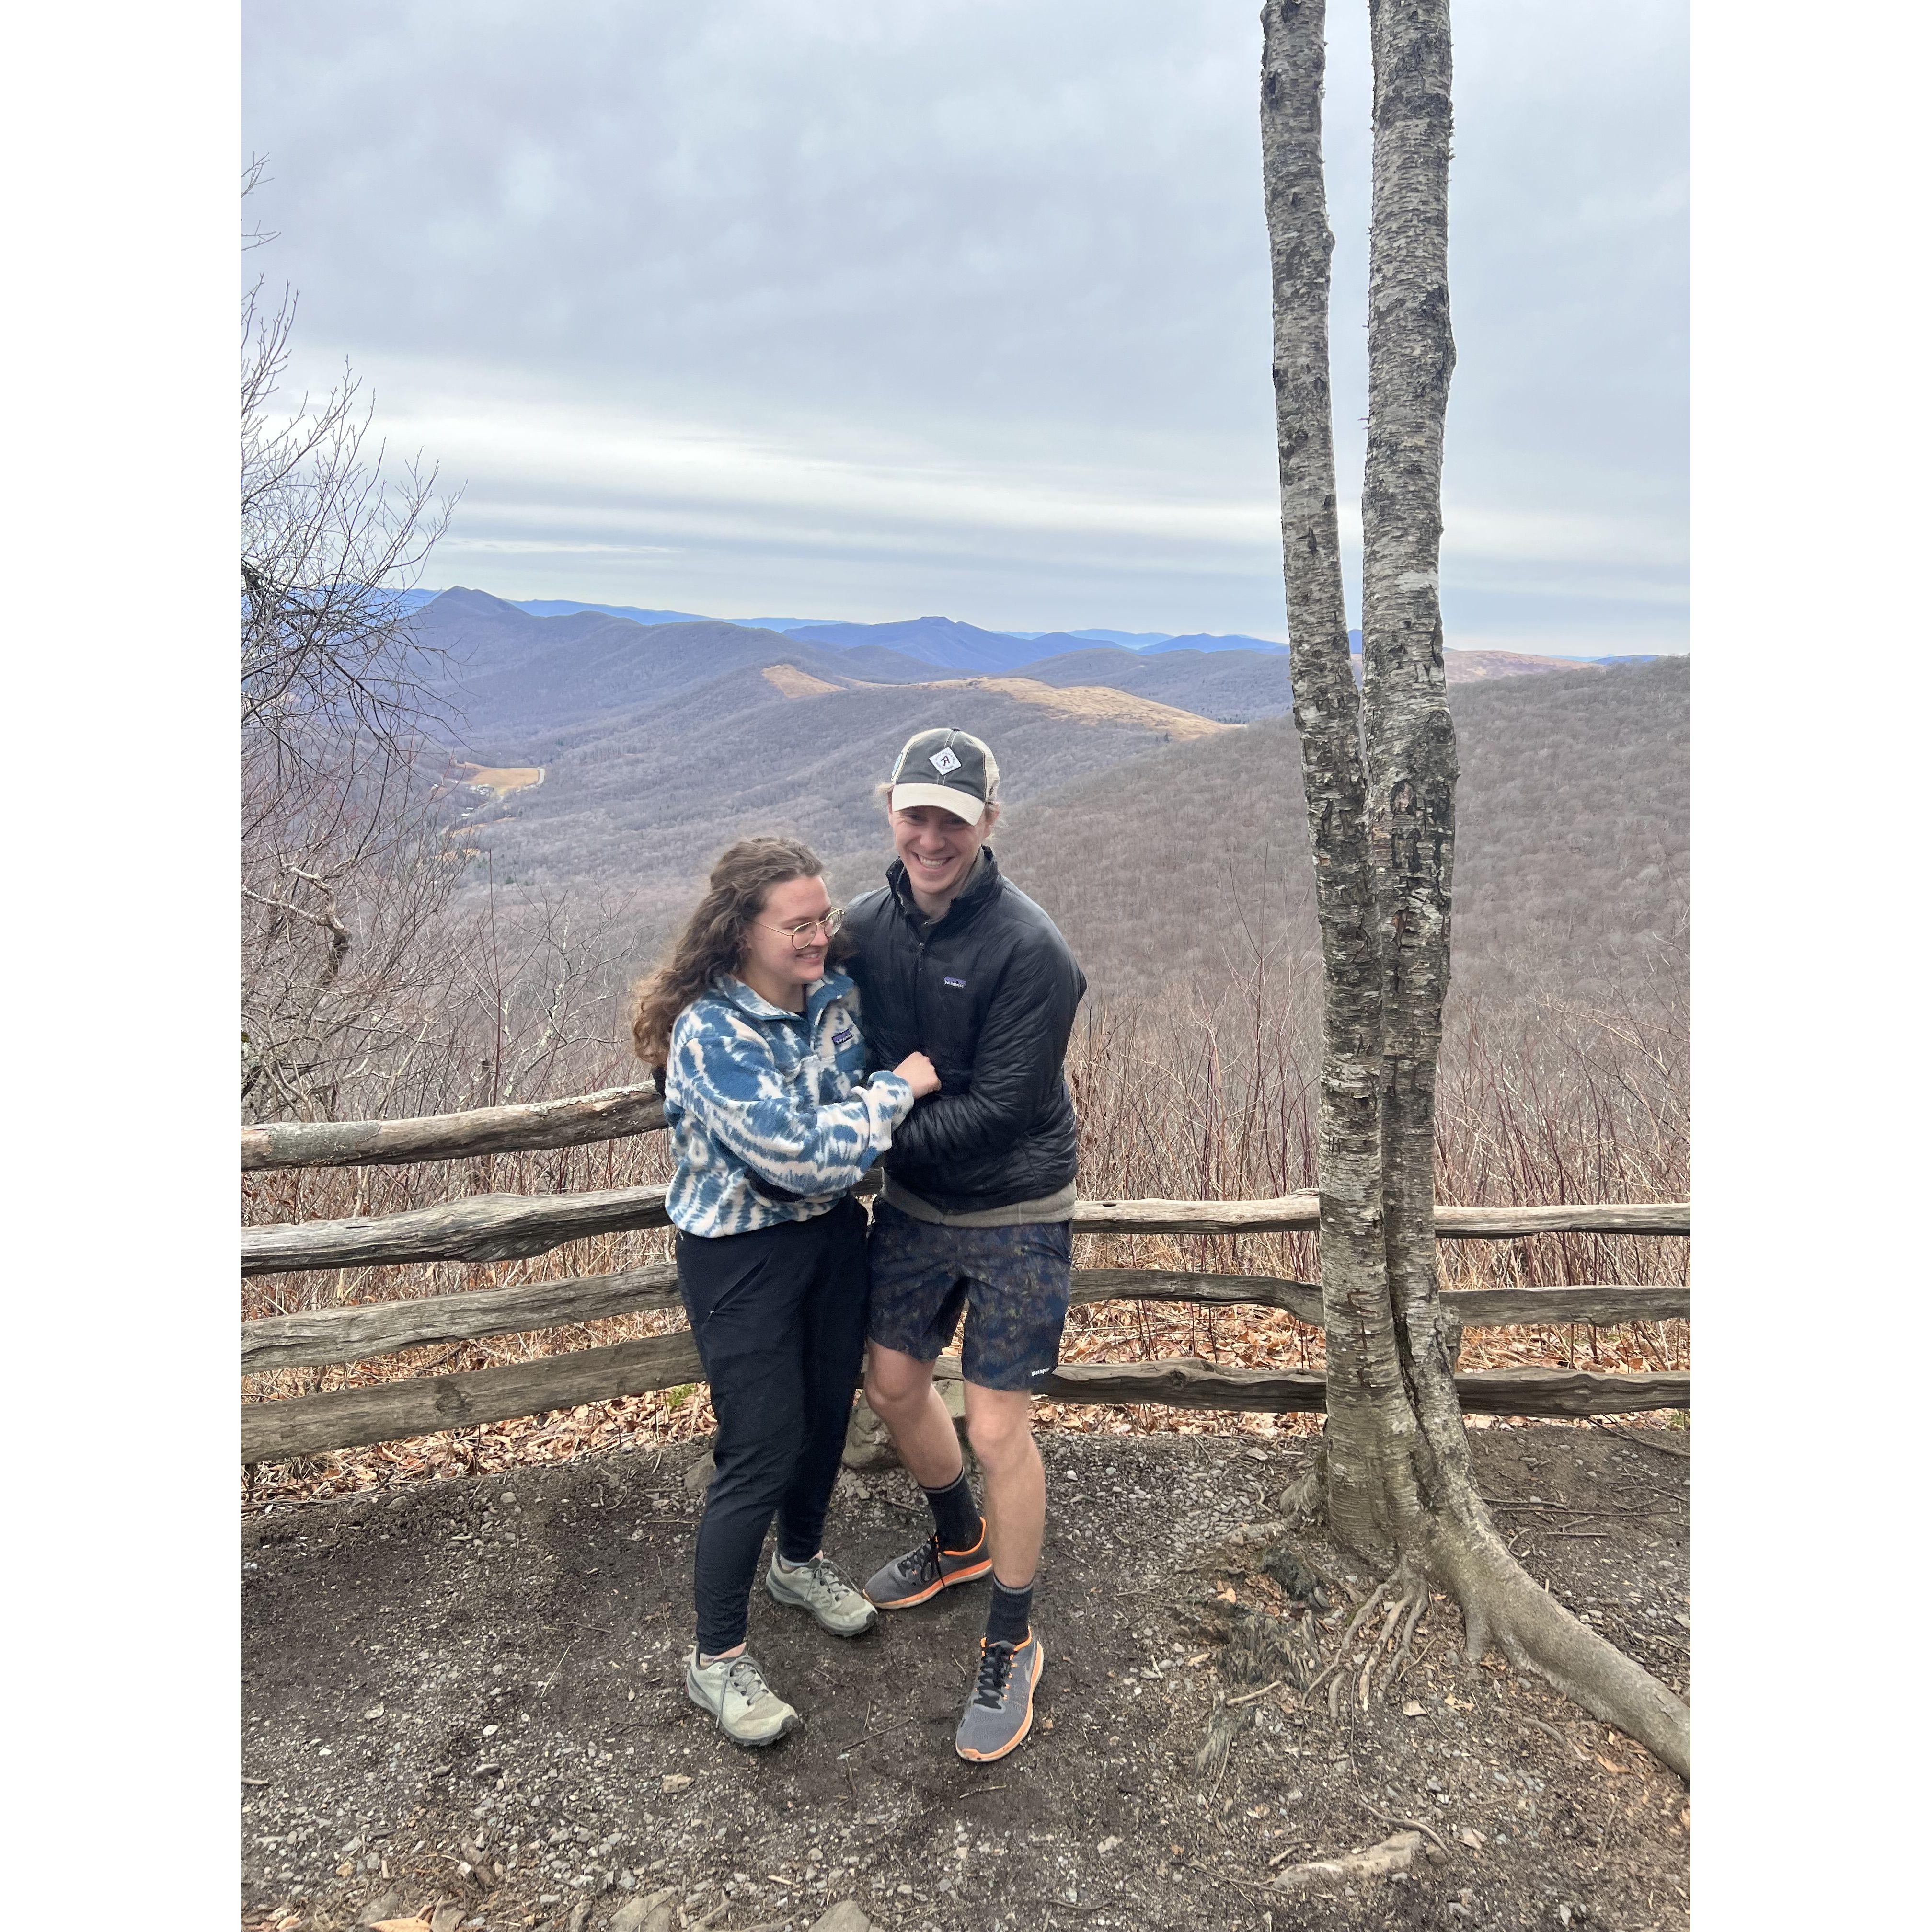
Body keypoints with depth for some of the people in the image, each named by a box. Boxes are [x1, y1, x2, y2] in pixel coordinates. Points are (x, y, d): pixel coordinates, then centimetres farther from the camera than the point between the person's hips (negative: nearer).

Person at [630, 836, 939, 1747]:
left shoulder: (833, 992, -5)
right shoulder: (710, 1034, -26)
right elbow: (799, 1155, -30)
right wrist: (898, 1090, -22)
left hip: (833, 1232, 7)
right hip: (741, 1257, -7)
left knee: (828, 1410, 21)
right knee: (762, 1451, 2)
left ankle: (799, 1559, 50)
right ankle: (717, 1657, 24)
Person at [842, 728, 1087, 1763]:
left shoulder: (1029, 949, -25)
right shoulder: (866, 923, -6)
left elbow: (997, 1108, -24)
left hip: (1014, 1218, -6)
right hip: (912, 1202, 6)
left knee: (997, 1428, 2)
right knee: (893, 1384, 20)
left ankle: (1011, 1645, 27)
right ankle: (961, 1541, 50)